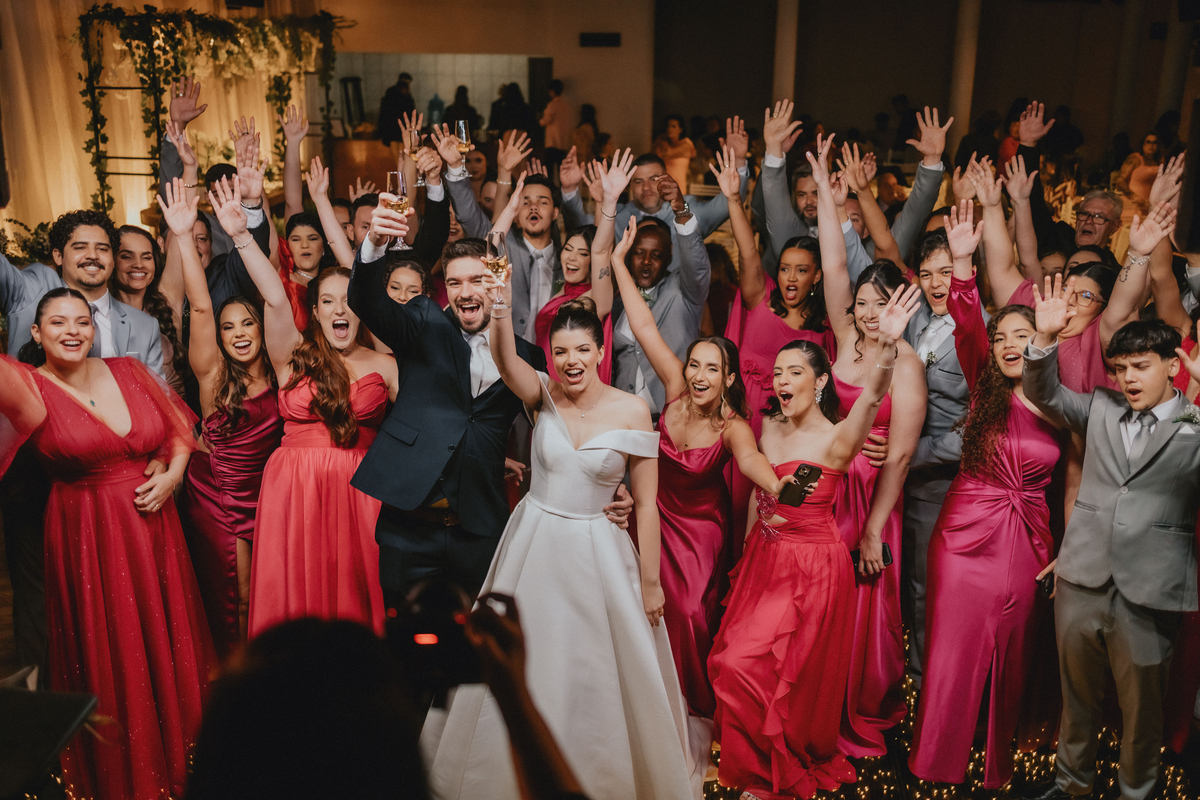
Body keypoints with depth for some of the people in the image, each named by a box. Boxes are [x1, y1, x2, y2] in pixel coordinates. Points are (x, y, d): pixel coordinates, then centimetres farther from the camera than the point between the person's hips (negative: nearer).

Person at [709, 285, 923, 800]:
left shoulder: (835, 438, -15)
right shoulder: (769, 428, 4)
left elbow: (870, 400, -36)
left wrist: (887, 346, -54)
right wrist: (746, 555, 12)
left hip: (813, 567, -7)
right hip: (765, 560, 7)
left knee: (744, 666, -4)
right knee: (733, 663, 13)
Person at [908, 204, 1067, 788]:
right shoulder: (986, 390, -2)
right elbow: (967, 330, -18)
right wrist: (963, 262, -31)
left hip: (1029, 545, 1)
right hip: (964, 536, -1)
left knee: (1012, 662, 14)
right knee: (953, 657, 5)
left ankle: (1000, 770, 34)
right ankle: (936, 765, 22)